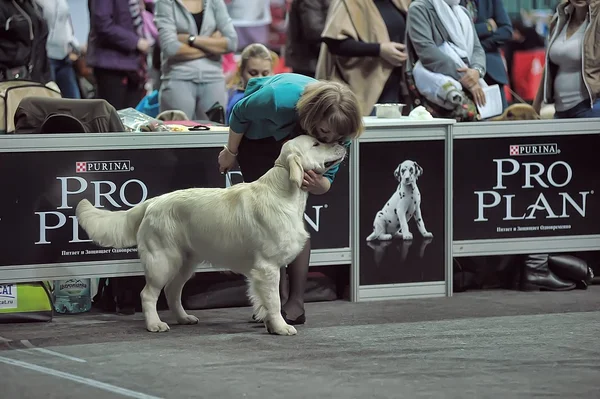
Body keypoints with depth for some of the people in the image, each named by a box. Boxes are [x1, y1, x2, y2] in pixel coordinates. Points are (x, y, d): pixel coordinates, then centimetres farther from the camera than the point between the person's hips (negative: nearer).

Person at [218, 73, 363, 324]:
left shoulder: (338, 129, -33)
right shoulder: (280, 98, -44)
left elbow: (327, 177, -21)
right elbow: (240, 113, -22)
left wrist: (319, 185, -45)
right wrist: (230, 152, -7)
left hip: (295, 136, 2)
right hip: (258, 132, -2)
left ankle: (296, 302, -14)